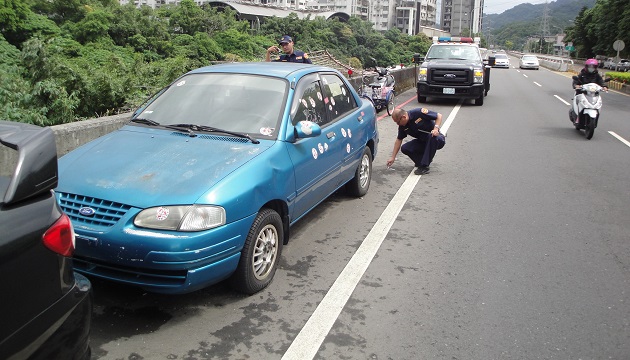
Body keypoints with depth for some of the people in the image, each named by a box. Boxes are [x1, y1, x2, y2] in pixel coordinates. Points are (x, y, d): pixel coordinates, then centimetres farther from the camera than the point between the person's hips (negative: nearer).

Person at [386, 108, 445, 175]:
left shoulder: (419, 112, -23)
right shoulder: (402, 126, -6)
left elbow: (439, 116, -17)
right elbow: (399, 140, 4)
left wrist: (436, 128, -32)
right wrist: (393, 157, 2)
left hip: (437, 139, -5)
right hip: (422, 141, 6)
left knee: (433, 136, -39)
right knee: (404, 148, -14)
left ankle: (424, 166, -31)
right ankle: (427, 159, 6)